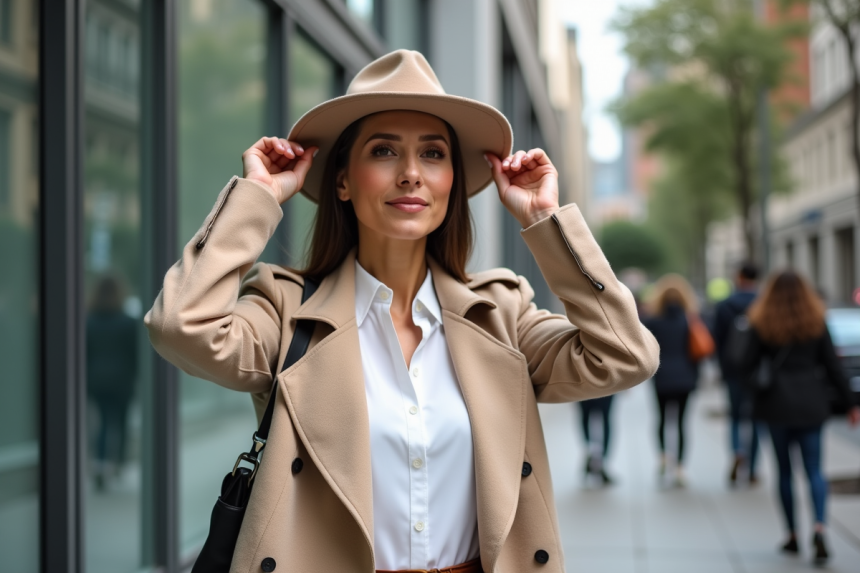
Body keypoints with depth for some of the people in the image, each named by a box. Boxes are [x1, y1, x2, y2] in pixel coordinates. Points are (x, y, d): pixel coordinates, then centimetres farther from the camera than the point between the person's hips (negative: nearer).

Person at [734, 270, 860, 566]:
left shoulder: (762, 325, -5)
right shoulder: (817, 323, 0)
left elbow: (744, 365, -6)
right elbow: (833, 366, 2)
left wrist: (740, 345, 15)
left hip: (777, 404, -1)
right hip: (811, 404, 1)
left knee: (784, 470, 10)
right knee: (814, 469, 4)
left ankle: (793, 535, 15)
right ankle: (819, 528, -17)